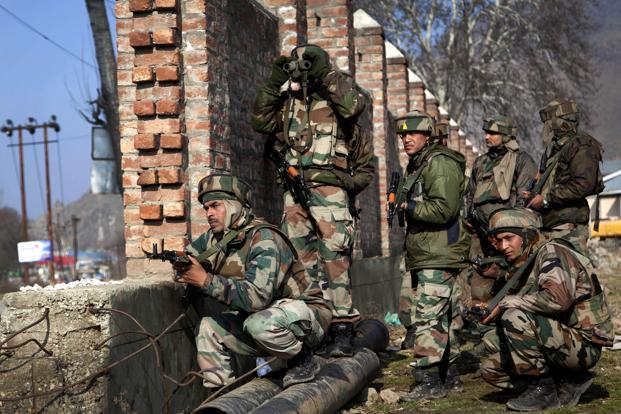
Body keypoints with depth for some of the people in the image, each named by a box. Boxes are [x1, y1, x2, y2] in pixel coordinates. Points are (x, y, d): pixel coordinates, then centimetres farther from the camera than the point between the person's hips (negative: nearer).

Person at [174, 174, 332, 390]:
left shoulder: (263, 239, -23)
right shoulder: (215, 237, 2)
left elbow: (257, 297, -34)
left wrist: (206, 280, -32)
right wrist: (183, 268, -10)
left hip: (306, 312, -8)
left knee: (259, 324, -36)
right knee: (209, 327, -5)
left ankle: (304, 360, -9)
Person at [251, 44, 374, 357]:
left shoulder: (336, 95, 4)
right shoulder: (287, 101, 19)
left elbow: (354, 106, -17)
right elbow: (261, 122, 10)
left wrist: (326, 73, -12)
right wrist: (274, 83, 5)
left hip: (329, 188, -6)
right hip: (294, 192, 6)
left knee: (334, 260, -10)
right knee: (300, 261, 7)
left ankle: (342, 331, -9)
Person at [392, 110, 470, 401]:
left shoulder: (440, 163, -11)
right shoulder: (417, 166, 20)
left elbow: (443, 209, -23)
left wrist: (409, 208, -11)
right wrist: (406, 208, 11)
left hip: (439, 256, -11)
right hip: (425, 256, 11)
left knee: (427, 317, -13)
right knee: (439, 317, 14)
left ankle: (429, 382, -12)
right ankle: (449, 377, 22)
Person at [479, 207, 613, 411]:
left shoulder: (551, 252, -15)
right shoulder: (523, 266, 14)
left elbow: (558, 299, -34)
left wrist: (506, 302, -22)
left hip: (584, 343, -10)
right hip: (563, 337, 10)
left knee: (515, 317, -28)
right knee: (490, 369, 6)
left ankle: (543, 389, -11)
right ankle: (568, 384, 9)